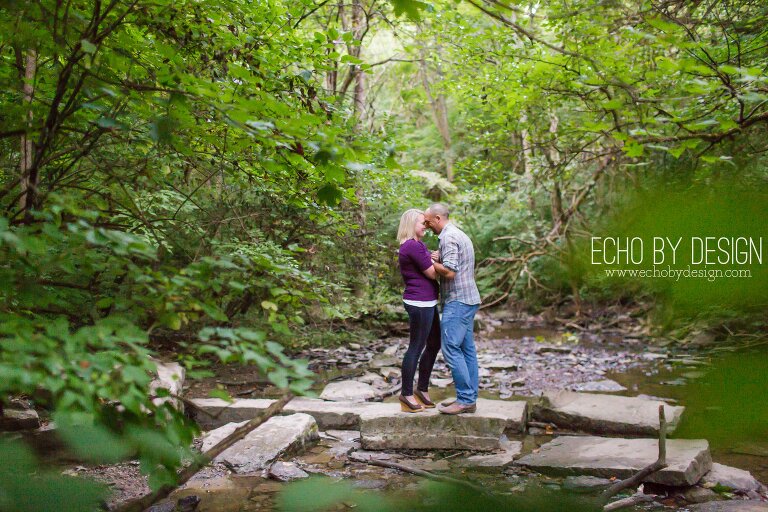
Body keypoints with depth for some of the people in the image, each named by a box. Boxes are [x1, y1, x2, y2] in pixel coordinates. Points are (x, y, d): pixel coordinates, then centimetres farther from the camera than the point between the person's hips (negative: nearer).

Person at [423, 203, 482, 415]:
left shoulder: (448, 237, -13)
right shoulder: (460, 234, 19)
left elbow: (449, 272, -21)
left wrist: (431, 262, -7)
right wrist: (438, 259, 5)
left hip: (458, 301, -10)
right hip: (468, 299, 10)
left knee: (451, 348, -10)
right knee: (466, 348, 10)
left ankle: (465, 399, -9)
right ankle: (470, 398, 13)